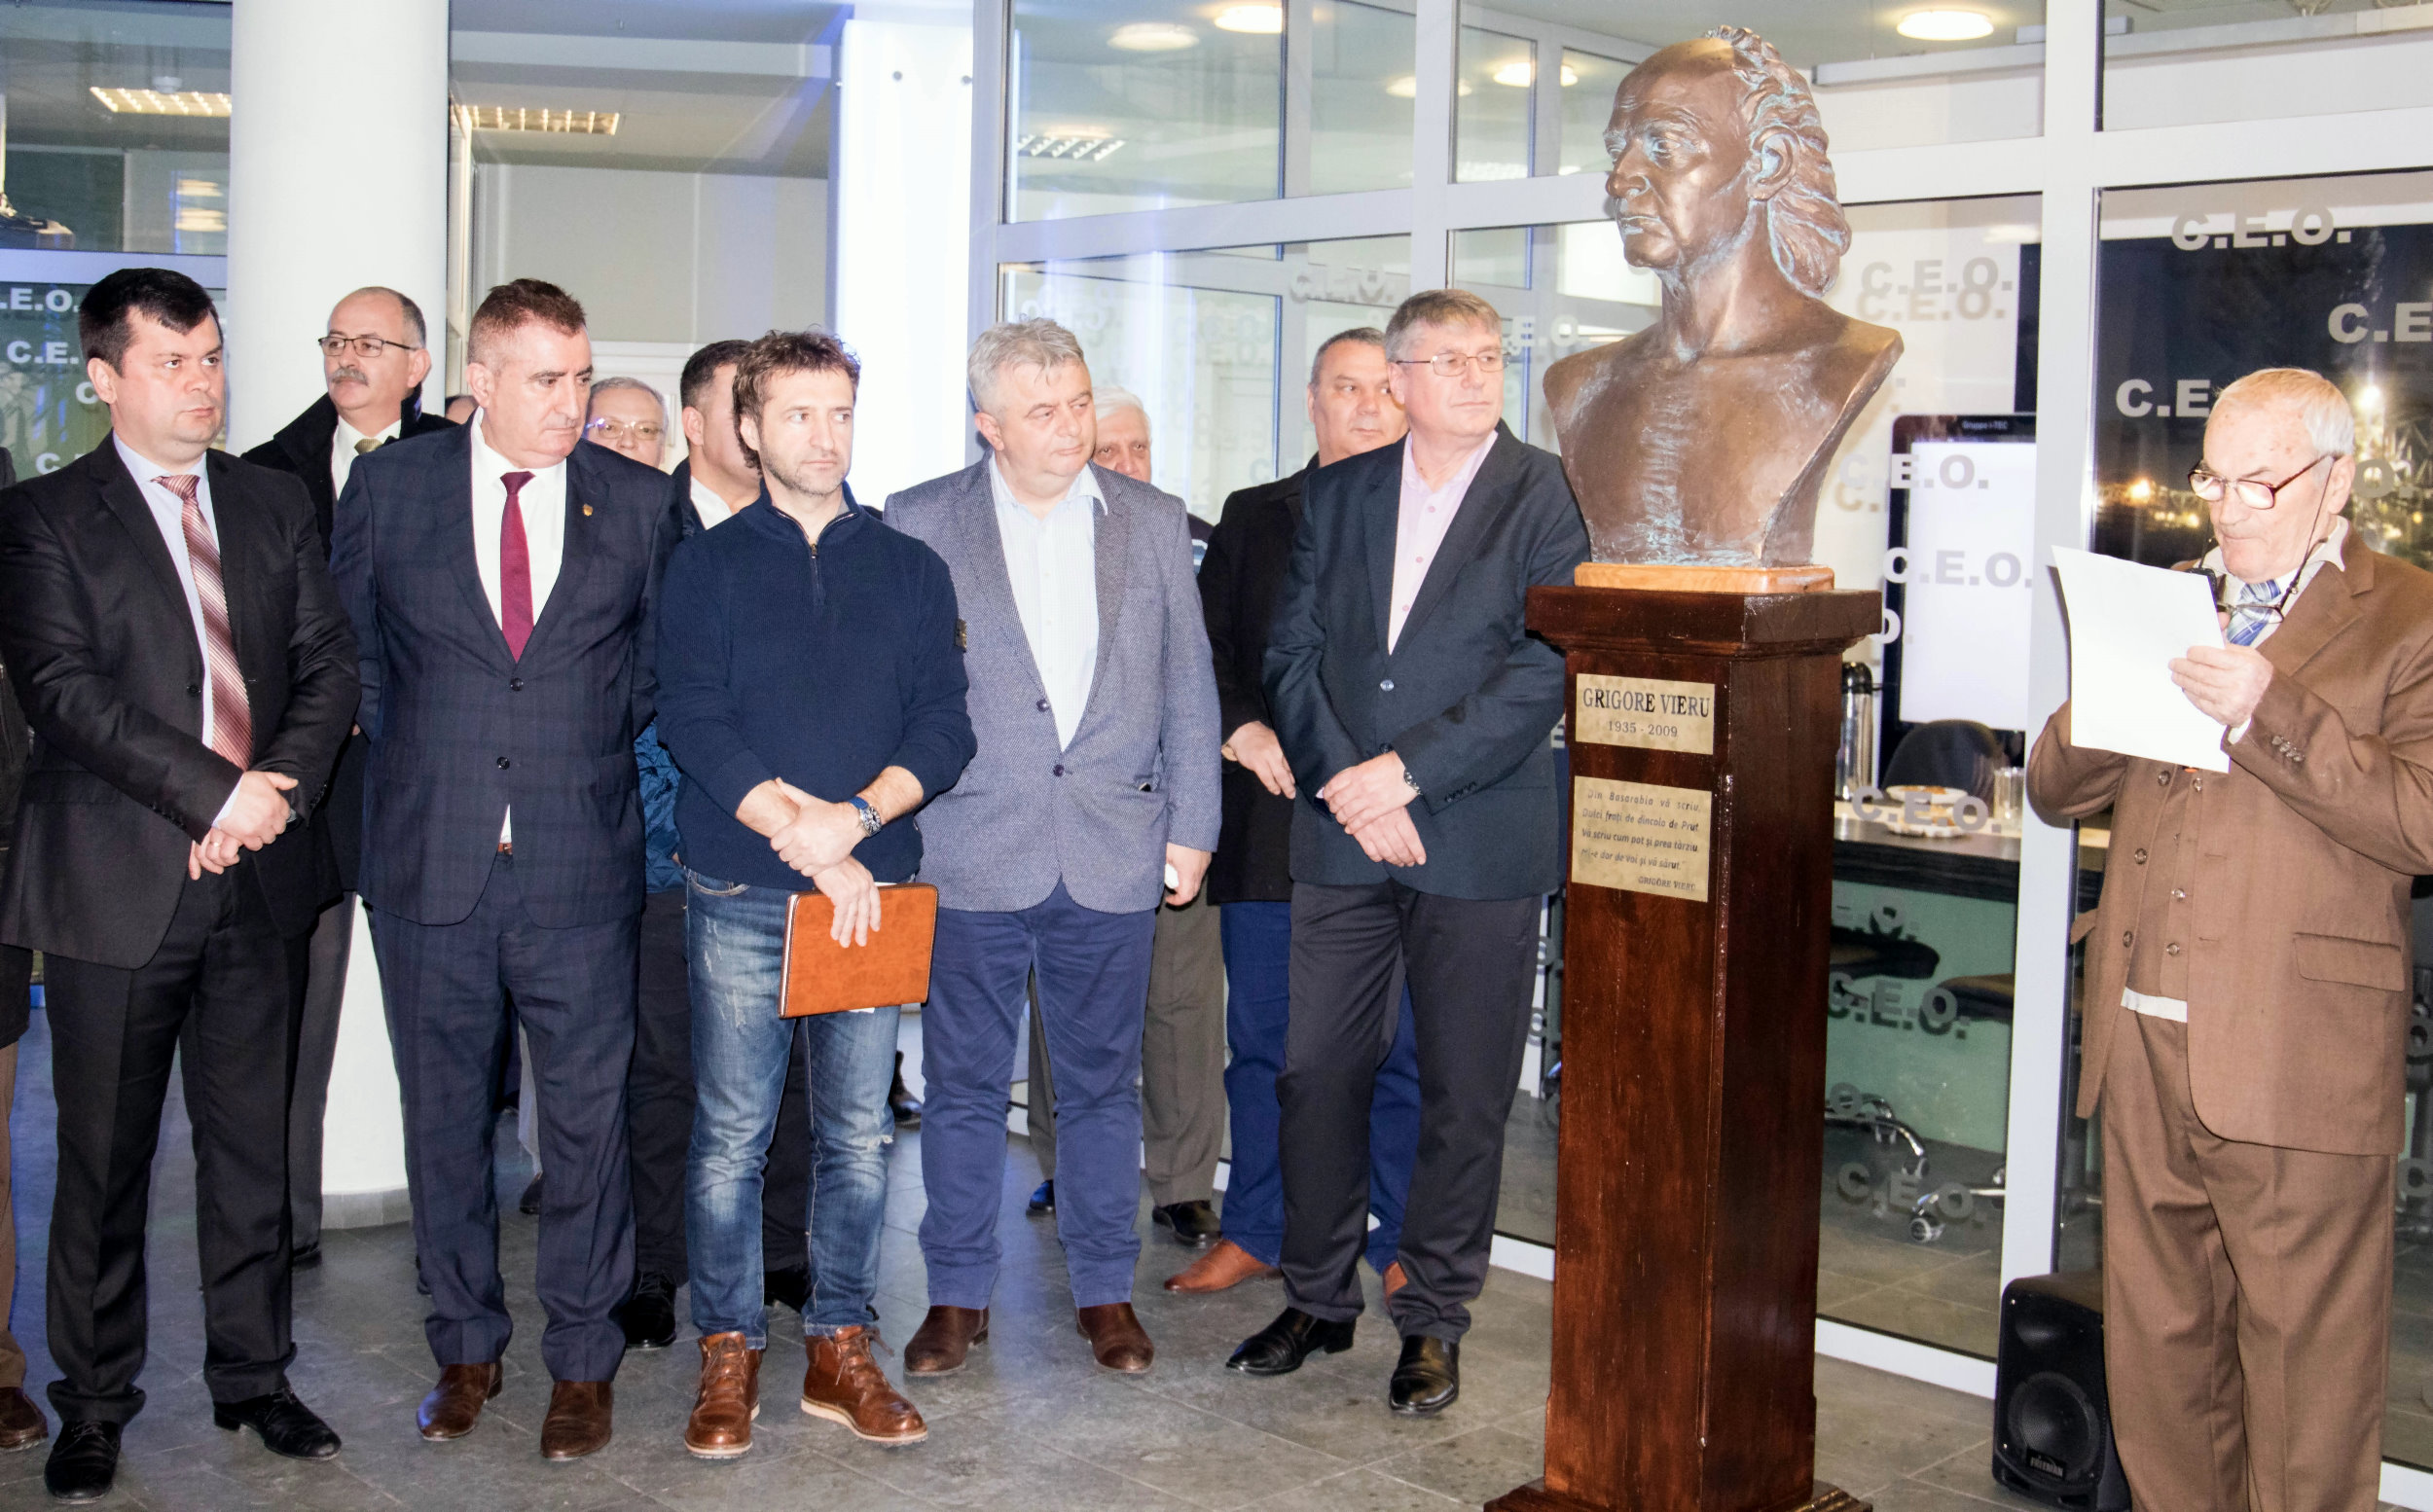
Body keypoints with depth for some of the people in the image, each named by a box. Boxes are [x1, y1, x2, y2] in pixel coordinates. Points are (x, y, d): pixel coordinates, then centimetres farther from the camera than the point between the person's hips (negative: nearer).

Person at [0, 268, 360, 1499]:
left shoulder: (275, 504, 12)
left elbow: (328, 663, 7)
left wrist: (280, 788, -9)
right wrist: (216, 792, -18)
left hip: (261, 870, 4)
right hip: (116, 882, -3)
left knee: (252, 1142, 11)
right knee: (104, 1157, 6)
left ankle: (251, 1374, 25)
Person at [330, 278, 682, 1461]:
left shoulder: (638, 501, 3)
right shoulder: (389, 486, 3)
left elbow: (661, 654, 13)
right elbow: (349, 644, 12)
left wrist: (598, 743, 4)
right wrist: (412, 748, 6)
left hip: (581, 863, 0)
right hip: (430, 859, 1)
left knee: (587, 1119, 5)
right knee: (444, 1116, 11)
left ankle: (582, 1362, 20)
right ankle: (465, 1351, 27)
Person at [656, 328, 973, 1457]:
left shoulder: (910, 570, 12)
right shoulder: (708, 567, 6)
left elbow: (945, 726, 4)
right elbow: (694, 722, -4)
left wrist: (855, 816, -14)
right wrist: (805, 843, -13)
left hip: (872, 886, 2)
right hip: (740, 895, -2)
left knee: (859, 1132, 6)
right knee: (731, 1133, 1)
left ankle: (840, 1351, 17)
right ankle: (728, 1355, 13)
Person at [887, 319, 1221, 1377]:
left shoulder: (1153, 523, 7)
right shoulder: (919, 525, 0)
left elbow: (1189, 685, 9)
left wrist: (1191, 829, 5)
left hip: (1115, 854, 2)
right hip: (972, 854, -1)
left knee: (1102, 1083, 11)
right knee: (964, 1084, 7)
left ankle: (1105, 1290, 23)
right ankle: (958, 1295, 20)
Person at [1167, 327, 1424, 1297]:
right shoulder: (1251, 519, 14)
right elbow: (1203, 651, 11)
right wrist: (1245, 732, -7)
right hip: (1270, 820, 2)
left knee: (1403, 1044, 3)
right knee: (1262, 1036, 9)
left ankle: (1402, 1243, 16)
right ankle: (1255, 1233, 22)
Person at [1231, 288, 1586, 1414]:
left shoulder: (1546, 496, -2)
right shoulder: (1337, 493, 10)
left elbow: (1543, 671, -10)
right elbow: (1293, 650, 5)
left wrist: (1410, 772, -15)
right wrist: (1350, 788, -8)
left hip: (1480, 844, -3)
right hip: (1342, 834, 3)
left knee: (1465, 1095, 5)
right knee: (1317, 1071, 8)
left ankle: (1434, 1320, 19)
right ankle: (1317, 1299, 24)